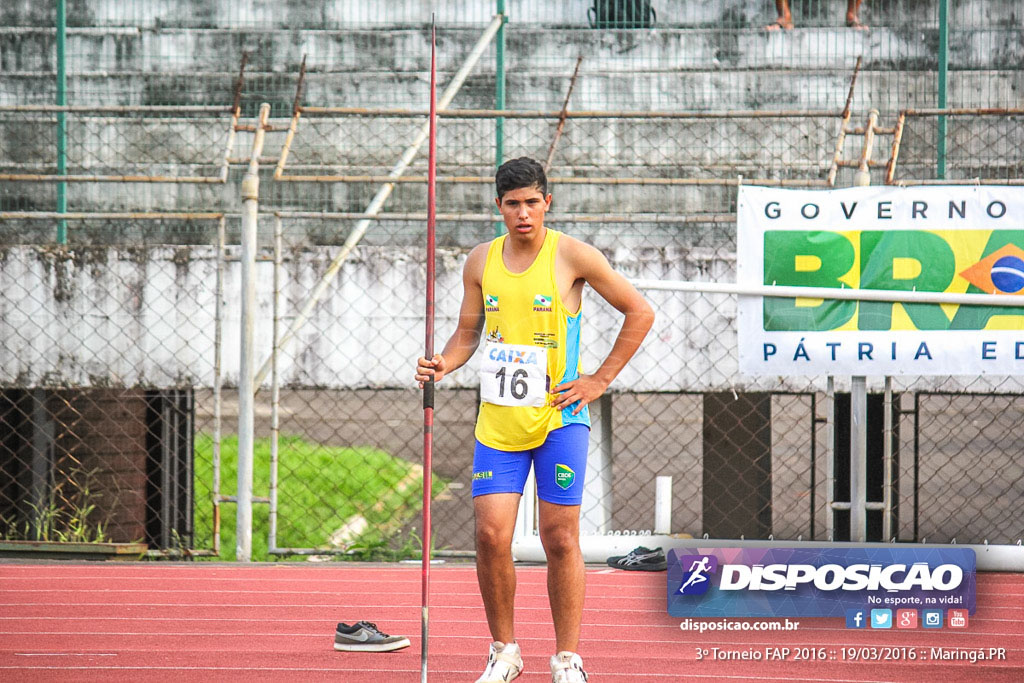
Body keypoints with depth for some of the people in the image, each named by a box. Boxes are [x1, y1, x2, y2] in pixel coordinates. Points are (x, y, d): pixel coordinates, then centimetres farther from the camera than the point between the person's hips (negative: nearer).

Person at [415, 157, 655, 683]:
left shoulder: (572, 256, -5)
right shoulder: (480, 261, 7)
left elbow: (639, 313, 1)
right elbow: (468, 332, 17)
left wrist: (599, 381, -2)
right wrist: (444, 363, -5)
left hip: (559, 417, -3)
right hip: (497, 421, 3)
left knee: (560, 539, -2)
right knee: (491, 535, -6)